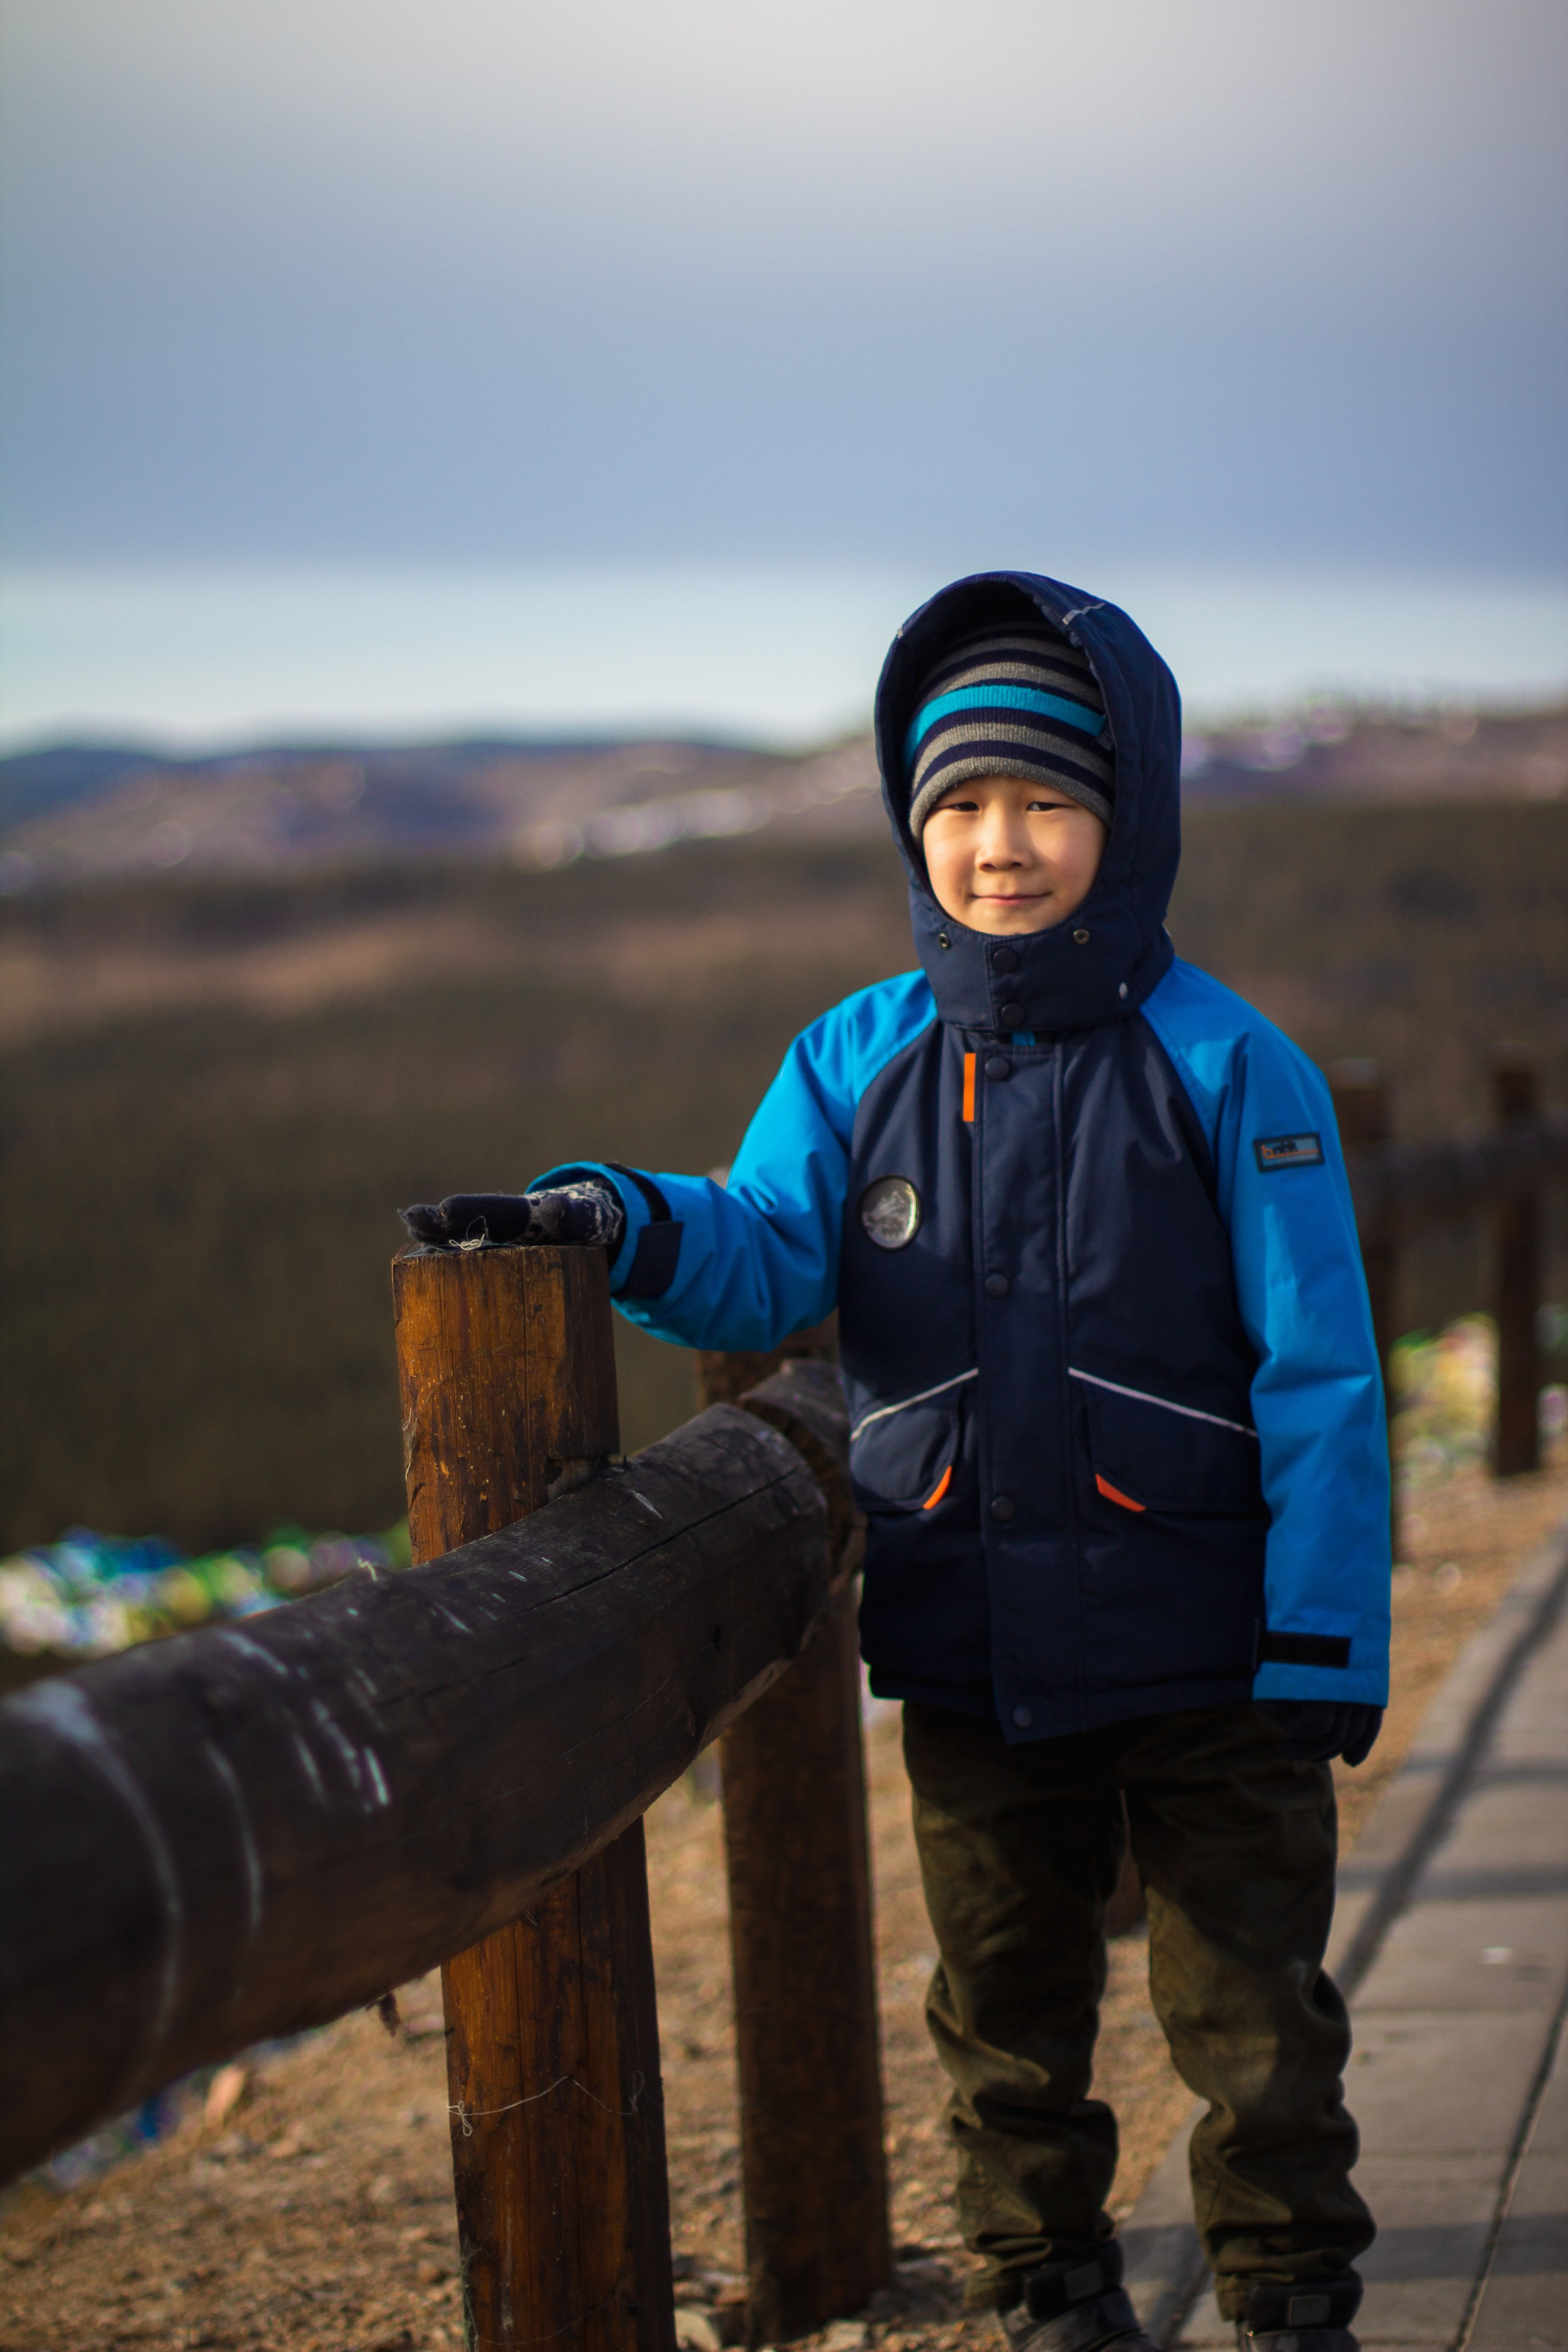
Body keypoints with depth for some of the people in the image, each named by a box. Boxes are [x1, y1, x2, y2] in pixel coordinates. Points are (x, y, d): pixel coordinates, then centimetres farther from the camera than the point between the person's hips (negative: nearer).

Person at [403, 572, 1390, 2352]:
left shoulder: (1225, 1068, -8)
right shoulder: (858, 1061, 2)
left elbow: (1319, 1372, -8)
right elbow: (767, 1264, -9)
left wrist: (1325, 1647, -11)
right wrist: (618, 1221, -30)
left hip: (1206, 1662, -3)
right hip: (970, 1656, 3)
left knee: (1254, 2013, 7)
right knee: (1007, 2014, 17)